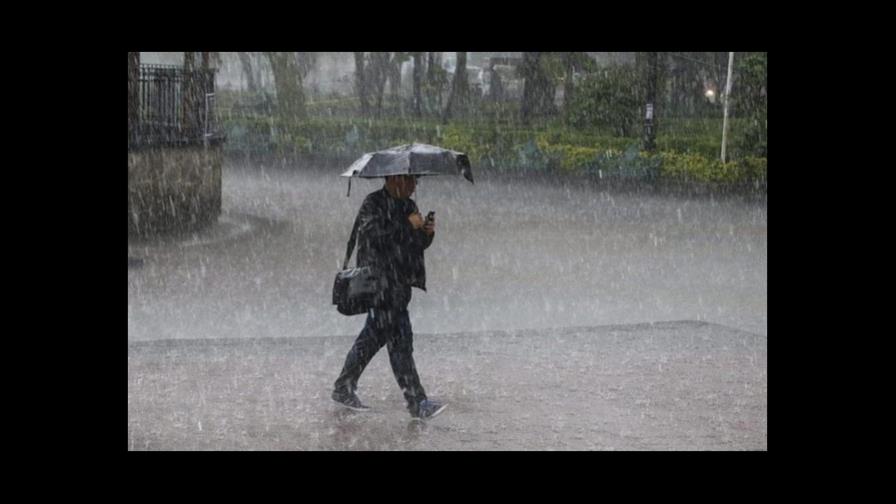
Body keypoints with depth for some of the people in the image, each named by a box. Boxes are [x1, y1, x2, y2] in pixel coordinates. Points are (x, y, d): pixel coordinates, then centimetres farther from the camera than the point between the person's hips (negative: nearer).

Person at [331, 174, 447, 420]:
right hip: (380, 282, -9)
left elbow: (417, 246, 17)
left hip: (399, 283, 9)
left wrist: (427, 232, -4)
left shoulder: (408, 206, 16)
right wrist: (407, 224, -20)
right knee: (399, 339, -10)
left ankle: (343, 389, 26)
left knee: (374, 336, 14)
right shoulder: (372, 204, -9)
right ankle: (417, 402, -9)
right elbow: (374, 234, -24)